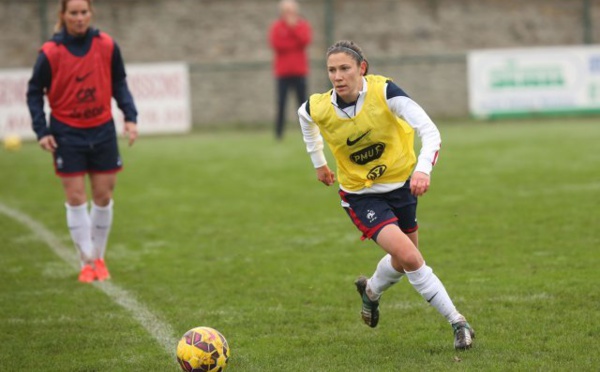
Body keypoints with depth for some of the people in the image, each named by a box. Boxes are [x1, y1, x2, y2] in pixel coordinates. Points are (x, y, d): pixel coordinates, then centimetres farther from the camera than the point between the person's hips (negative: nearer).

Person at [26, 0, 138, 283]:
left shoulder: (106, 45, -6)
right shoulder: (50, 53, -12)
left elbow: (119, 84, 7)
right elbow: (34, 92, -2)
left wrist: (130, 117, -3)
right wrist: (41, 131, -10)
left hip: (102, 130, 2)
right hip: (67, 133, -2)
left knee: (103, 196, 6)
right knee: (76, 198, -3)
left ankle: (99, 258, 21)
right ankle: (87, 262, 5)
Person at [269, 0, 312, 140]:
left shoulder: (302, 25, 8)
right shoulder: (277, 26, 3)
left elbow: (305, 40, -10)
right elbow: (276, 45, -12)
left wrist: (294, 27, -12)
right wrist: (295, 44, -8)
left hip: (299, 71, 1)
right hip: (283, 71, -1)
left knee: (303, 102, 1)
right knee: (281, 103, -5)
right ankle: (279, 133, -2)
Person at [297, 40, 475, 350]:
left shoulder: (384, 92, -25)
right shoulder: (318, 110, -19)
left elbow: (430, 131, -30)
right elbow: (303, 115, 8)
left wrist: (423, 169, -47)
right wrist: (318, 161, 15)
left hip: (402, 183, 2)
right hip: (361, 194, -2)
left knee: (403, 261, 17)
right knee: (409, 257, -21)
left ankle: (371, 291, 52)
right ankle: (457, 323, -7)